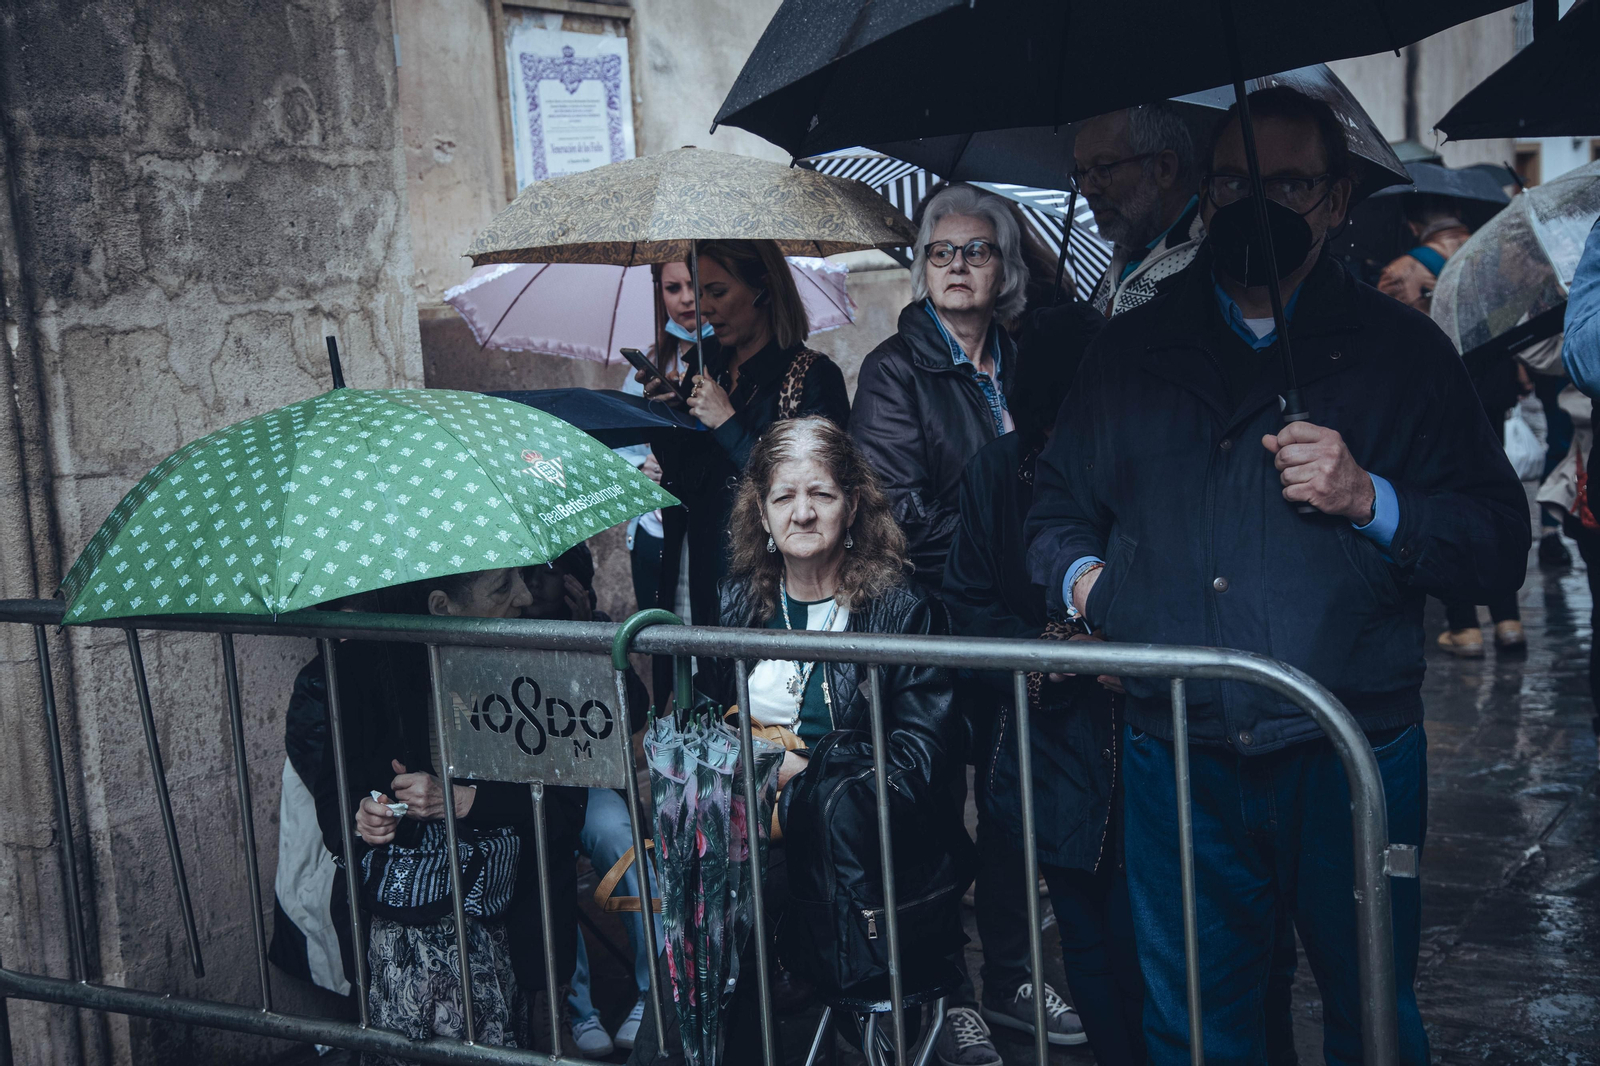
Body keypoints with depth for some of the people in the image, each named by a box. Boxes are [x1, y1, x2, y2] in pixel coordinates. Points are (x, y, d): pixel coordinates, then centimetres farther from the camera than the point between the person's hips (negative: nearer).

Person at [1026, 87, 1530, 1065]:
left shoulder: (1402, 350, 4)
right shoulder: (1133, 351, 12)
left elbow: (1501, 548, -1)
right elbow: (1057, 502, 21)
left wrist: (1373, 501, -16)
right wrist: (1079, 575, 1)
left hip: (1352, 757, -2)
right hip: (1175, 755, 2)